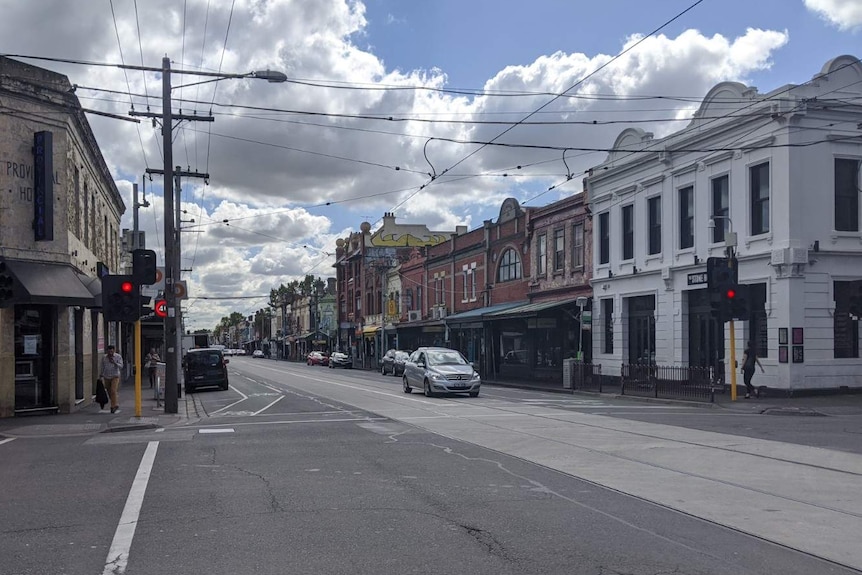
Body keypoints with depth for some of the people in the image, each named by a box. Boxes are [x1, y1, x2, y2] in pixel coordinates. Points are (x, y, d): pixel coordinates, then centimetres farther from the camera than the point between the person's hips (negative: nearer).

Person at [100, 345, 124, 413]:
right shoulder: (104, 357, 4)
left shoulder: (118, 357, -5)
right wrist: (102, 376, 8)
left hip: (115, 377, -4)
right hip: (107, 377, 4)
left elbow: (121, 366, -10)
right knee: (109, 392, 9)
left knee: (113, 391, -17)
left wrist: (114, 363, -24)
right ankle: (116, 404, 28)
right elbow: (102, 367, 12)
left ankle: (114, 406, -13)